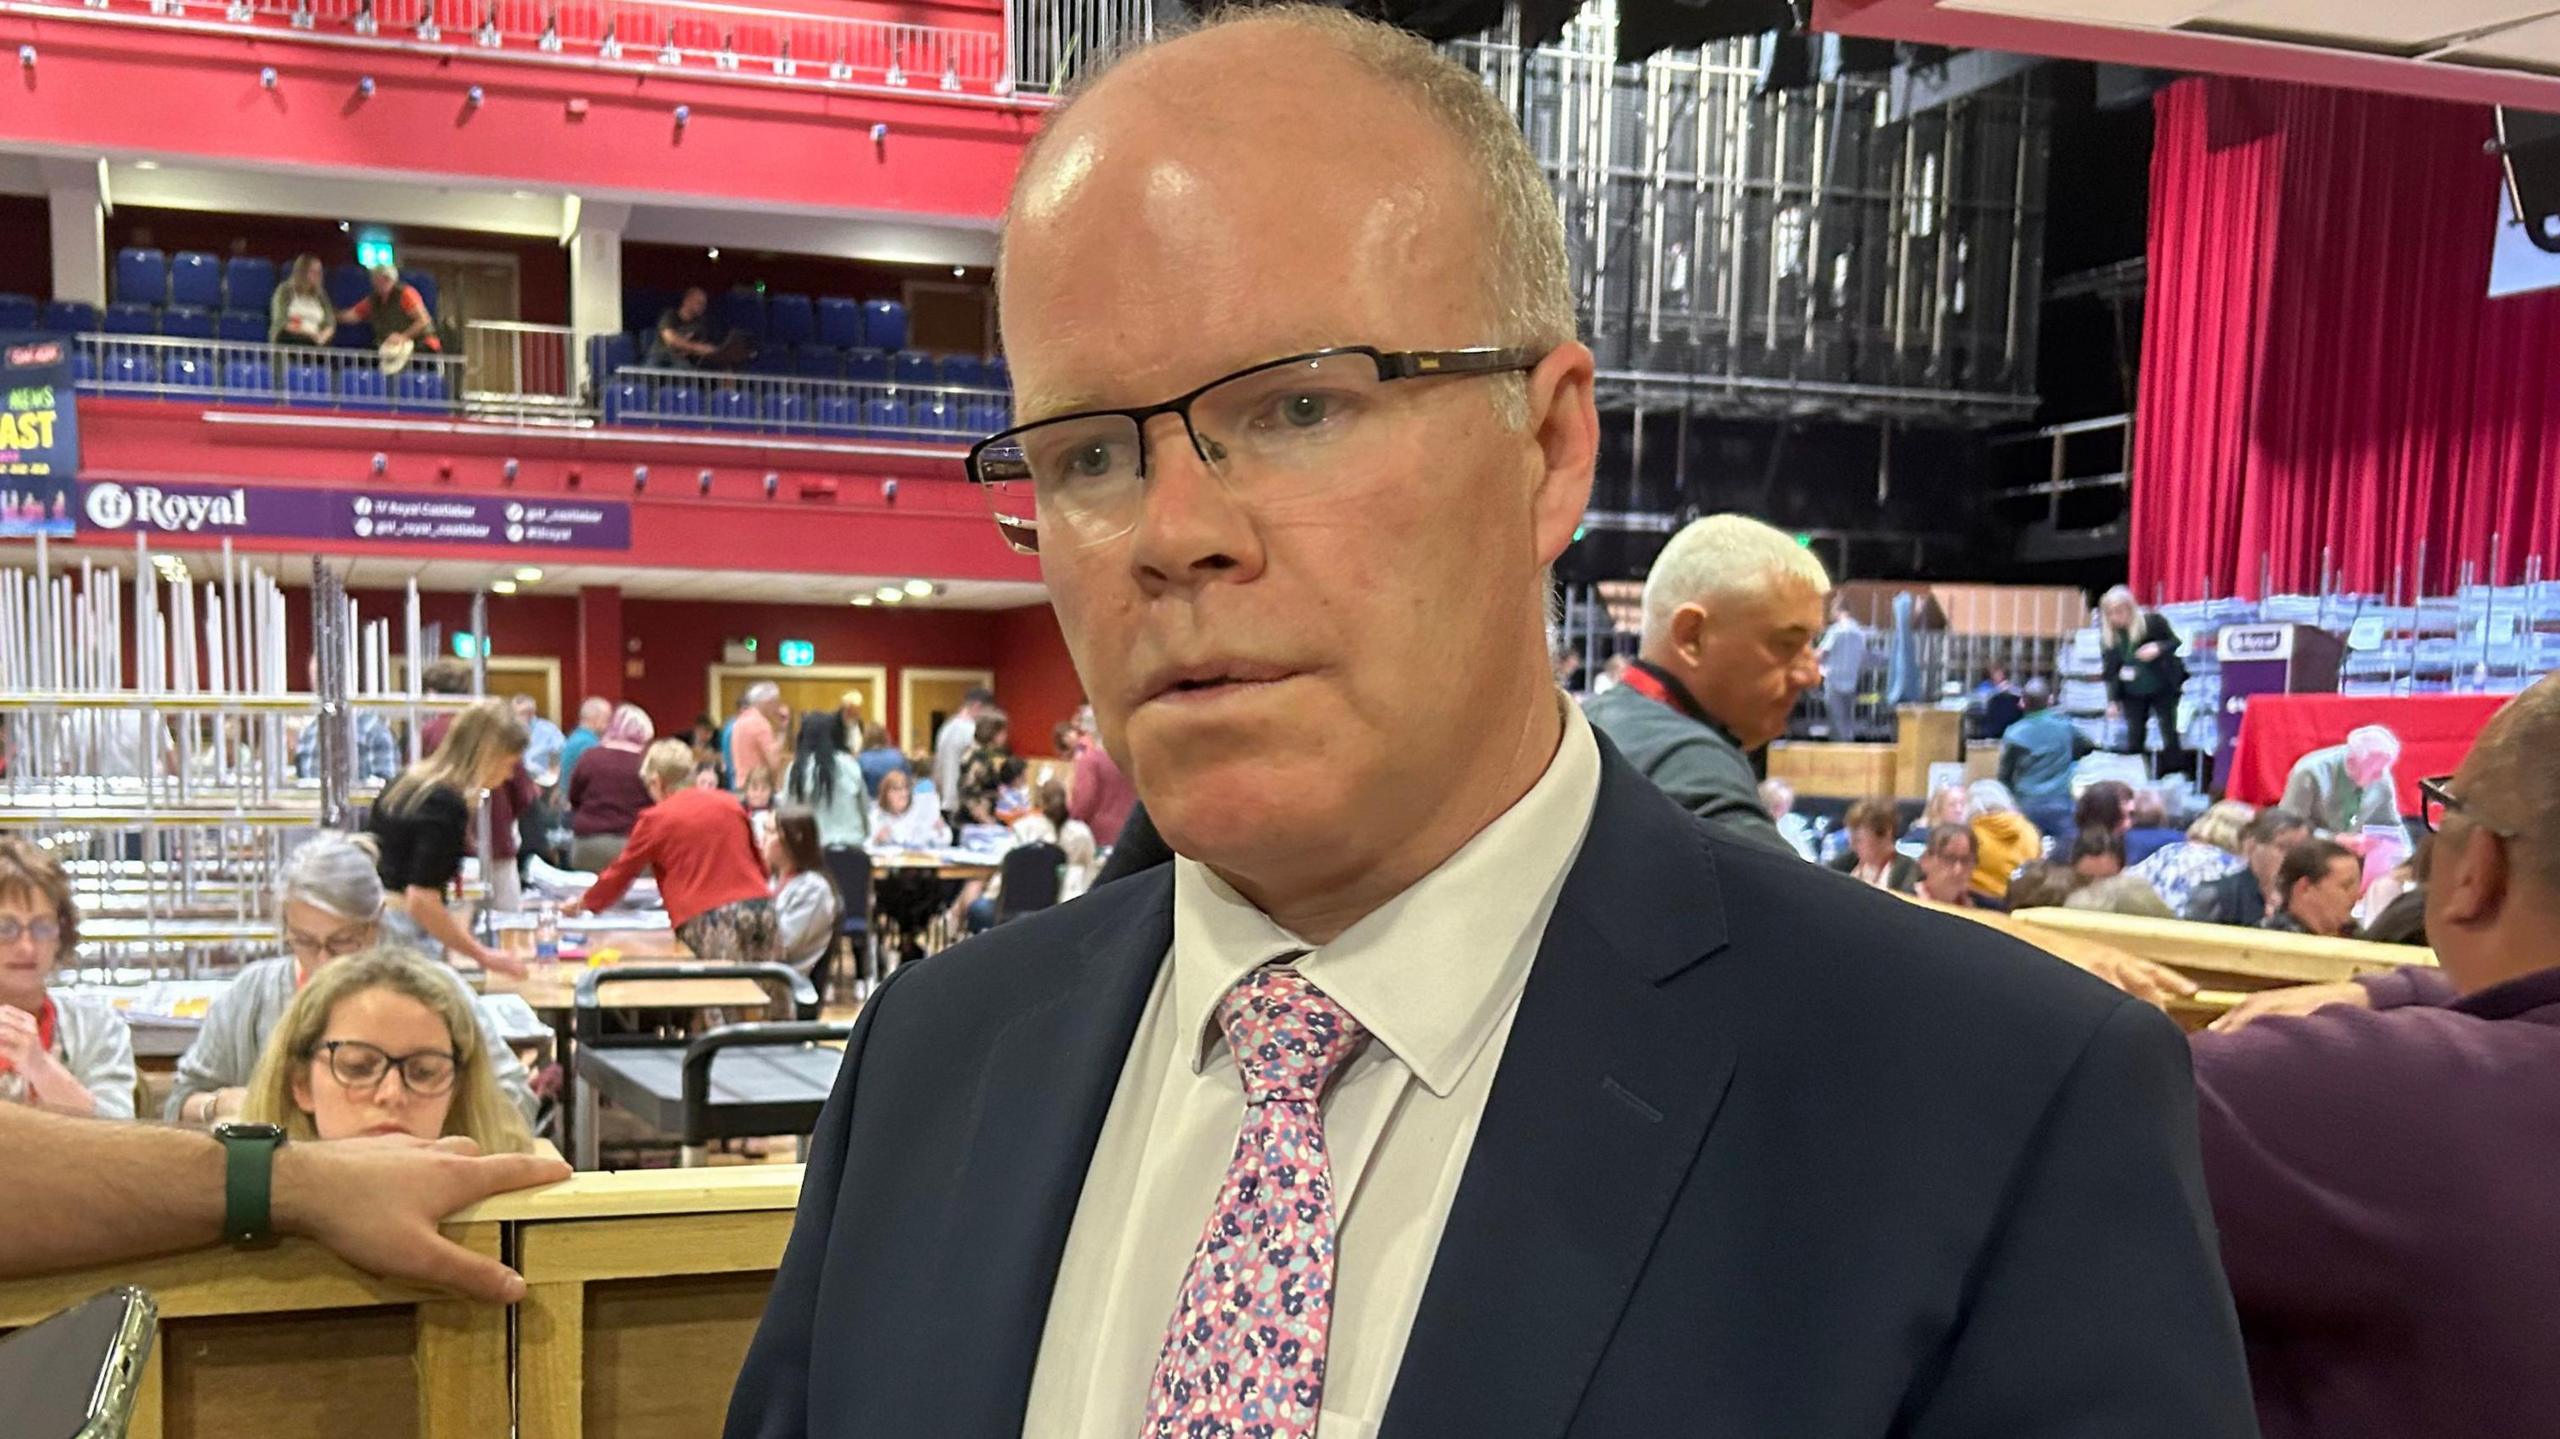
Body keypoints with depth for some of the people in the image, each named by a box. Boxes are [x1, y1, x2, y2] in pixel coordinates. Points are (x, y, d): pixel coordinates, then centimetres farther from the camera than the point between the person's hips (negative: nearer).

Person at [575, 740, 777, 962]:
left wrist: (584, 903, 33)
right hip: (759, 905, 4)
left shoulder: (656, 819, 6)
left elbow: (622, 870, 17)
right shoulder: (730, 802, 16)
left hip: (705, 917, -4)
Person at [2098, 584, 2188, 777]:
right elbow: (2110, 670, -3)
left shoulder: (2152, 621, -15)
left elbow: (2177, 643, -5)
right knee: (2134, 739, 3)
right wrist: (2112, 700, -9)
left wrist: (2159, 648, -26)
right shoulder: (2108, 635, -6)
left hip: (2163, 688, -3)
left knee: (2170, 735, -2)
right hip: (2133, 694, 3)